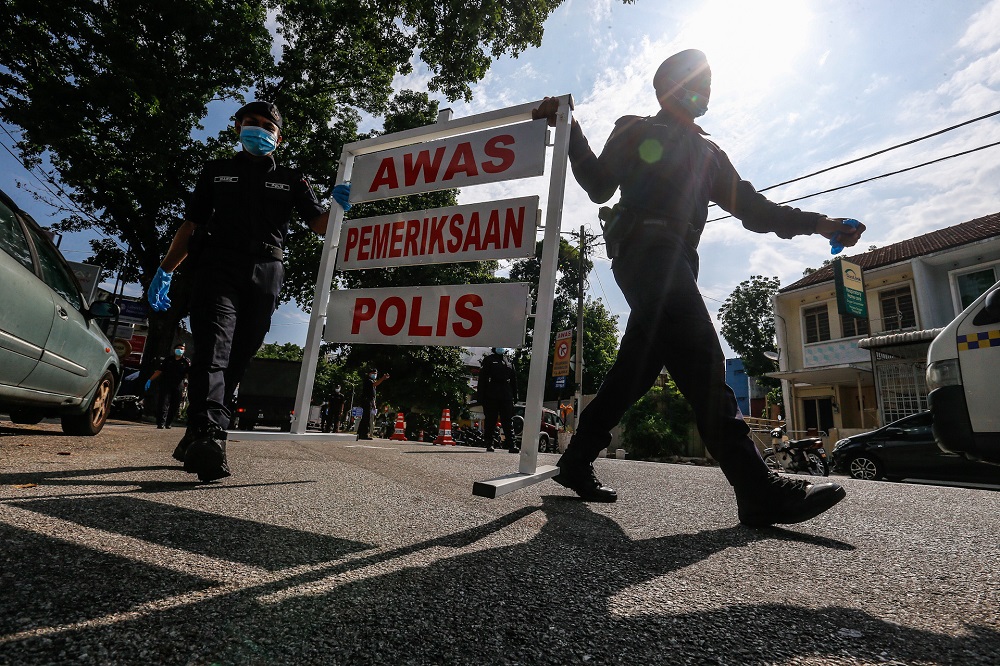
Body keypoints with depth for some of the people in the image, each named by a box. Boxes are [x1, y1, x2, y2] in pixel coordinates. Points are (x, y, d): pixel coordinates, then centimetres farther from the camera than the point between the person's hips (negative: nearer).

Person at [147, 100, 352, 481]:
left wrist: (338, 206, -12)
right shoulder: (217, 172, 20)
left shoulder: (291, 180, 21)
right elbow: (191, 225, 18)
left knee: (237, 359, 0)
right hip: (218, 266, -1)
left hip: (265, 274, 1)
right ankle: (209, 435, -33)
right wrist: (166, 270, 8)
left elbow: (319, 225, 10)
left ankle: (194, 441, 9)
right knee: (214, 347, -20)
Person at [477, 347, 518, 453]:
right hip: (491, 397, -3)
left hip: (506, 397, 3)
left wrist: (514, 395, 12)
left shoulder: (508, 361, 19)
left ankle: (512, 444, -6)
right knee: (490, 421, 3)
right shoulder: (488, 359, 6)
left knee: (508, 421, -2)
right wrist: (481, 396, -7)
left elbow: (513, 380, 20)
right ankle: (489, 444, 10)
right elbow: (482, 379, 1)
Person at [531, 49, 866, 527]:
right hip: (643, 246, -7)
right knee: (701, 360, -21)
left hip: (676, 261, 7)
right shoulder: (636, 131, 20)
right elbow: (599, 187, 11)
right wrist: (571, 130, 2)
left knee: (635, 370, 0)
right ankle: (759, 491, -22)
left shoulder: (709, 154, 34)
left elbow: (750, 206, 28)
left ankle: (576, 462, 10)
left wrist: (817, 224, 18)